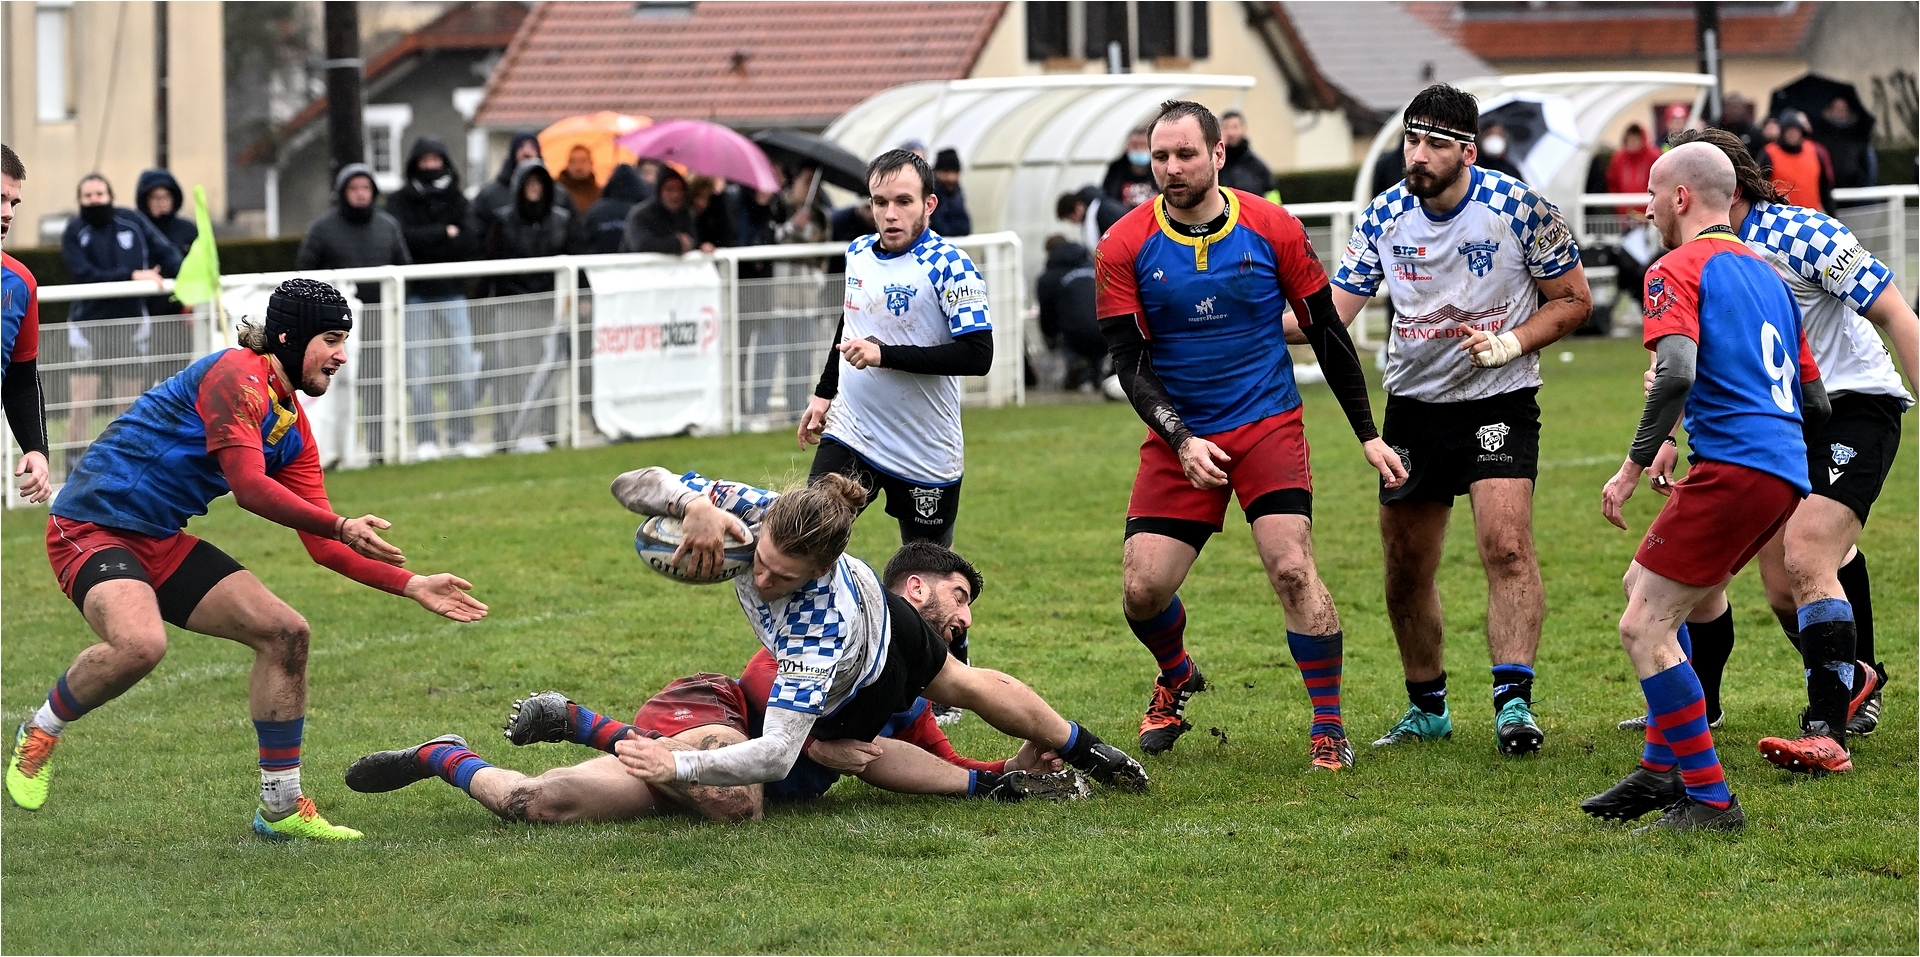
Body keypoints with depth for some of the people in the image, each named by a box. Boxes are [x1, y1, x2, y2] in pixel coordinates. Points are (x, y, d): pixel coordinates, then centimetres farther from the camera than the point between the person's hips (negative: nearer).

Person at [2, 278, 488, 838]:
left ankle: (281, 807, 11)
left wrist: (411, 586, 7)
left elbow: (321, 545, 14)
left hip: (160, 542, 10)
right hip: (92, 527, -10)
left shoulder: (293, 430, 13)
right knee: (140, 644, -36)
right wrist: (343, 527, -27)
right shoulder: (237, 376, -15)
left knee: (284, 633, 2)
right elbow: (249, 486, -26)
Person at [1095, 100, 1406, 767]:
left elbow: (1327, 332, 4)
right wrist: (1182, 441, -18)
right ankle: (1177, 680, 29)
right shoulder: (1124, 247, -5)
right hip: (1177, 438, 1)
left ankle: (1329, 730, -6)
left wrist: (1368, 435, 2)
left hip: (1268, 425, -1)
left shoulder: (1272, 230, -5)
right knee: (1142, 588, -5)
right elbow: (1128, 363, -5)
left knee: (1292, 568, -18)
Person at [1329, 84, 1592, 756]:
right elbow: (1332, 311, -2)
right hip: (1413, 404, 4)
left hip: (1498, 399, -4)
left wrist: (1512, 344, -17)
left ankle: (1514, 701, -23)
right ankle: (1427, 708, 26)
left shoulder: (1520, 209, -13)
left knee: (1507, 547, -21)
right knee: (1406, 568, 9)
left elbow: (1573, 300, -2)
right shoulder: (1385, 216, -3)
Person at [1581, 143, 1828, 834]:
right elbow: (1814, 404, 25)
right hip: (1784, 473, 9)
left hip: (1732, 467, -9)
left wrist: (1634, 467, -14)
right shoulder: (1766, 275, 23)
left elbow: (1677, 372, -21)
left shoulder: (1679, 269, -3)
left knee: (1643, 627, -7)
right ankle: (1662, 772, 22)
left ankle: (1708, 798, -8)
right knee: (1643, 587, 24)